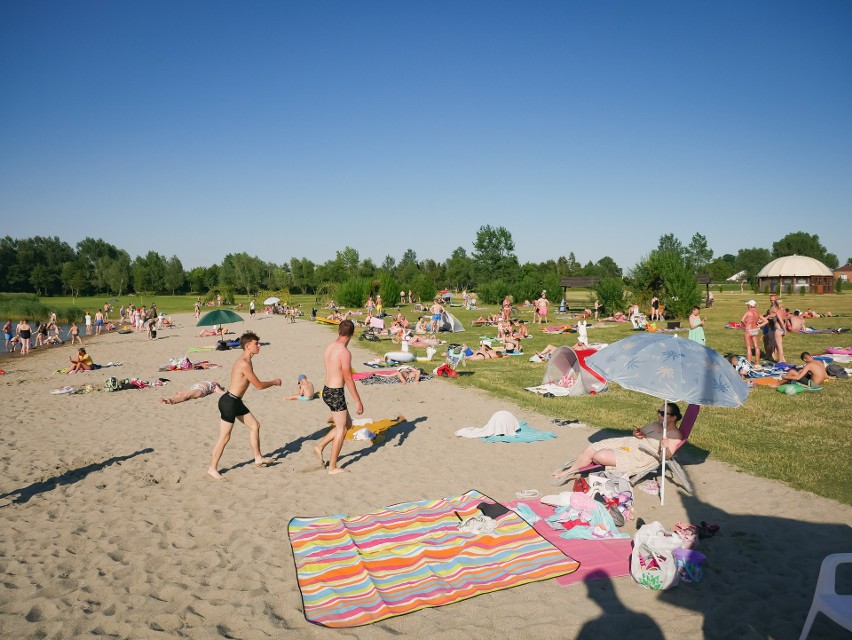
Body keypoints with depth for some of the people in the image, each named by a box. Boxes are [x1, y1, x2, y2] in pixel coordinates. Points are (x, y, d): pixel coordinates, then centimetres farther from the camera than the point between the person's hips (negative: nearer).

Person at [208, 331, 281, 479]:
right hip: (229, 402, -10)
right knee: (224, 437, 0)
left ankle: (258, 458, 28)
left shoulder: (244, 361, 10)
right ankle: (212, 468, 14)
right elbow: (258, 385, -16)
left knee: (255, 425, 16)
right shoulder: (244, 364, -22)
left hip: (236, 402, 11)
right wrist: (274, 382, -1)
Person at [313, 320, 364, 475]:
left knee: (348, 424, 20)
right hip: (336, 394, -8)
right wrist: (358, 401, -12)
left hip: (326, 391, 8)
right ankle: (333, 467, 14)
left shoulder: (329, 347, 7)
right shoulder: (344, 352, -19)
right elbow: (348, 379, -18)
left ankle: (320, 446, 20)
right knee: (341, 430, 5)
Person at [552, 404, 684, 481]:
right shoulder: (656, 424, 16)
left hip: (638, 455, -8)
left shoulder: (675, 434, -6)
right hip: (627, 442, 8)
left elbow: (668, 455, -14)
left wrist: (666, 448, -36)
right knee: (590, 449, -2)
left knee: (599, 456, -21)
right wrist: (636, 433, 2)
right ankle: (570, 471, 17)